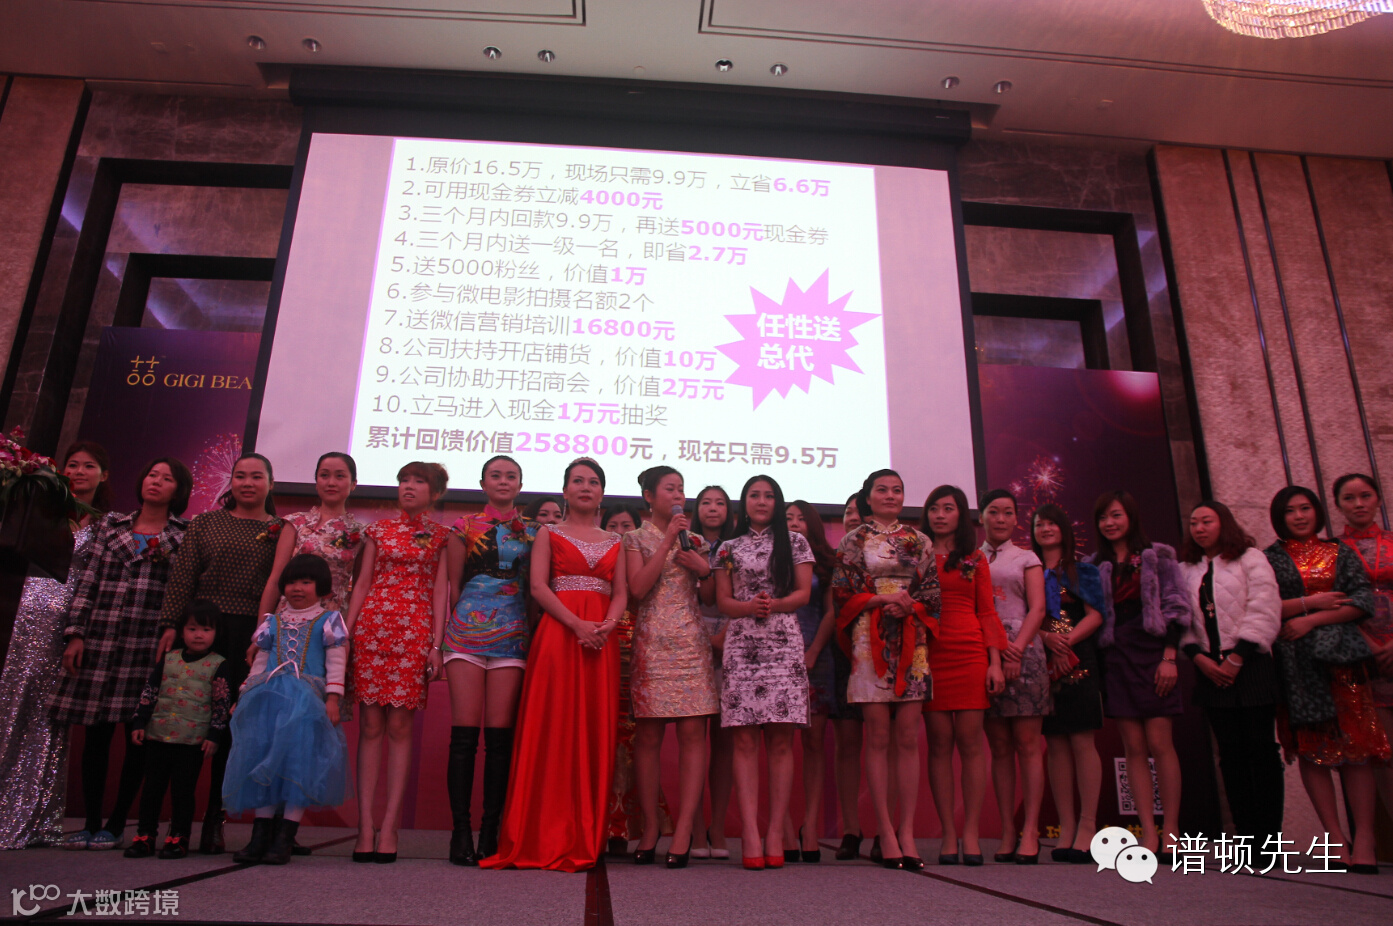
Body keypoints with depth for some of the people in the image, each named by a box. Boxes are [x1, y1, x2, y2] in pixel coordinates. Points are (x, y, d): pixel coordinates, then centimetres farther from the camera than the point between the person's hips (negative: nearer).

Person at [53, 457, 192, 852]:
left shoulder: (186, 534, 6)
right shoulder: (111, 525, 14)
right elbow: (87, 582, 11)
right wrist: (75, 634, 3)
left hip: (149, 643, -2)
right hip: (100, 640, 3)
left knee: (137, 734, -1)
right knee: (96, 733, 5)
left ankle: (115, 825, 11)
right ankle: (91, 823, 16)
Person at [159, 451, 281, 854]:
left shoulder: (281, 531, 8)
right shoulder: (205, 524, 13)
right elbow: (183, 577, 7)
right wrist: (171, 625, -3)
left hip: (253, 635, -1)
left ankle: (214, 820, 9)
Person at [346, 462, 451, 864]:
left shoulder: (441, 535, 8)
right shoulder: (379, 528, 15)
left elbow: (440, 591, 3)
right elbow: (363, 582, 13)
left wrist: (437, 644, -5)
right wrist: (346, 631, 4)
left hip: (415, 632, -2)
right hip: (371, 627, 2)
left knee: (399, 725, -3)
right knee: (370, 725, 0)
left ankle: (389, 826, 3)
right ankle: (365, 826, 4)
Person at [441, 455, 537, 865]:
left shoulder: (532, 532, 14)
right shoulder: (464, 528, 11)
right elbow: (453, 585, 11)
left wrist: (535, 634, 3)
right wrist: (451, 628, 5)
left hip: (512, 636, 1)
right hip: (467, 631, -1)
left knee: (500, 734, -2)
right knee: (465, 731, -5)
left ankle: (490, 832, 5)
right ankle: (460, 831, 1)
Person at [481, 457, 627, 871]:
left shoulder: (613, 542, 19)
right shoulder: (549, 534, 10)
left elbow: (621, 593, 10)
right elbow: (538, 587, -2)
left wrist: (607, 625, -12)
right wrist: (577, 625, -15)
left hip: (601, 639, 3)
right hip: (558, 633, -3)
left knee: (595, 732, 1)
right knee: (553, 729, -6)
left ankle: (585, 840, 8)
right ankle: (547, 840, 1)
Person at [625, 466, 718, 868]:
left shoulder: (695, 541, 17)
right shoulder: (636, 539, 7)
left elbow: (710, 597, 17)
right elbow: (637, 589, -9)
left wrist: (704, 569, -2)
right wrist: (667, 542, -8)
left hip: (692, 643, 3)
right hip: (650, 643, -2)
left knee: (693, 732, -6)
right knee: (648, 734, -1)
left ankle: (684, 831, -4)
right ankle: (650, 828, 9)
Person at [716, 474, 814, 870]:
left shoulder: (795, 543, 14)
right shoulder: (729, 548, 15)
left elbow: (804, 592, 7)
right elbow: (722, 602, 10)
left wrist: (775, 604, -12)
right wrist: (749, 606, -10)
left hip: (783, 644, 0)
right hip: (741, 645, 0)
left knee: (781, 740, -4)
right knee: (745, 740, -7)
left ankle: (775, 833, -1)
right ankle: (750, 834, -7)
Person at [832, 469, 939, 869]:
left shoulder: (919, 542, 15)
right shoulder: (853, 541, 8)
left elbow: (933, 595, 11)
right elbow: (841, 594, 1)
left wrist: (909, 607, -9)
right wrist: (883, 599, -11)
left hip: (911, 641, 2)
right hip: (871, 641, -2)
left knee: (908, 738, 0)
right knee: (878, 737, -2)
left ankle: (906, 832, 4)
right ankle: (885, 832, 4)